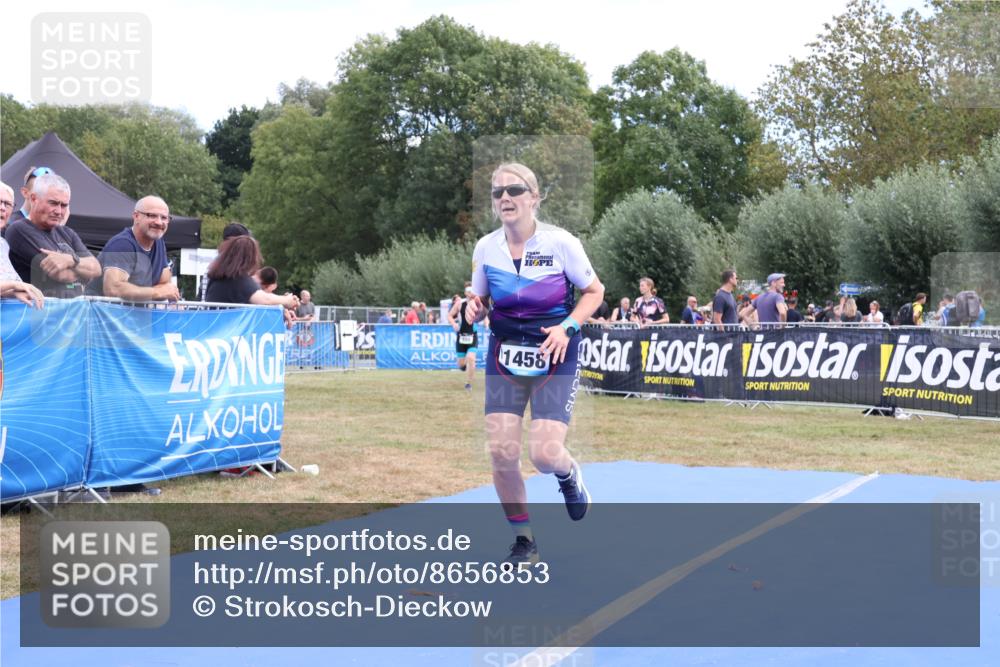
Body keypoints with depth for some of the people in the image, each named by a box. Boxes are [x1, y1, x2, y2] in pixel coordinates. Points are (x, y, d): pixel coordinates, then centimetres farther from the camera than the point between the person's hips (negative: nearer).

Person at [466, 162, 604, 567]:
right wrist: (473, 310, -13)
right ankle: (523, 542, 13)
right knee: (502, 451, -7)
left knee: (544, 453, -14)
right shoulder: (485, 247, -2)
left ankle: (569, 475, 27)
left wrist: (567, 327, -17)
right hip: (505, 355, 3)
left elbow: (594, 292, -1)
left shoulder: (561, 242, -11)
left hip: (555, 356, -3)